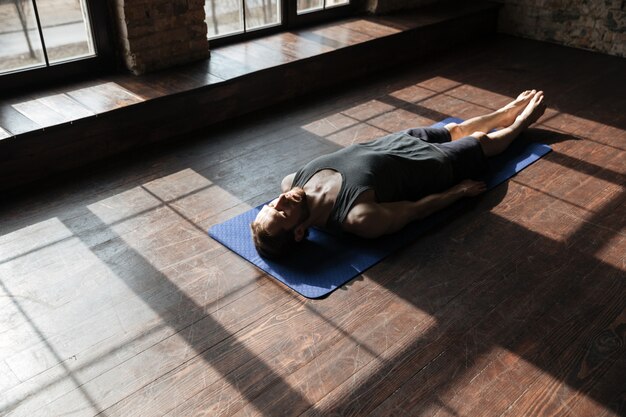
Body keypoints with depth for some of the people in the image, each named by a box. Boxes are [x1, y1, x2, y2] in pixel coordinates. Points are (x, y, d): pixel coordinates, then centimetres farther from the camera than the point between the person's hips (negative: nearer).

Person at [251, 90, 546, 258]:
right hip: (432, 165, -5)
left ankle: (512, 109, 60)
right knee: (482, 141, 22)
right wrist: (461, 190, -11)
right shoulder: (359, 219, -44)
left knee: (455, 130, 30)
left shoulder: (293, 182, -30)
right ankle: (521, 121, 57)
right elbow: (415, 209, -27)